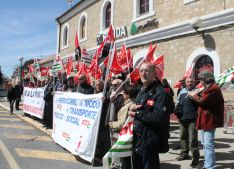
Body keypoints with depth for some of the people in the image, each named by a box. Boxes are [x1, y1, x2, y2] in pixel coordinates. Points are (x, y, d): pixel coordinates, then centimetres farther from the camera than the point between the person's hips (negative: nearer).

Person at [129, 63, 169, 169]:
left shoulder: (160, 92, -16)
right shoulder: (141, 92, 14)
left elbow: (159, 117, -28)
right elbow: (134, 112, 20)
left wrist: (137, 114, -19)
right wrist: (132, 108, -4)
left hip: (150, 142, -9)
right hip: (137, 140, 9)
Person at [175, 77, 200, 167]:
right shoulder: (182, 91, 14)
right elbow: (179, 102, 21)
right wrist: (177, 110, 8)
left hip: (192, 119, -6)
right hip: (182, 119, 6)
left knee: (192, 139, -6)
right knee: (183, 137, 16)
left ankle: (195, 158, 4)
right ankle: (184, 153, 31)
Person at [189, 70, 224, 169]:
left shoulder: (214, 88, -18)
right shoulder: (209, 88, 17)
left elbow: (203, 101, -21)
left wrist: (194, 96, -6)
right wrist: (196, 95, 1)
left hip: (210, 120, -11)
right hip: (206, 120, 11)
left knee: (208, 145, -8)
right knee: (205, 144, 17)